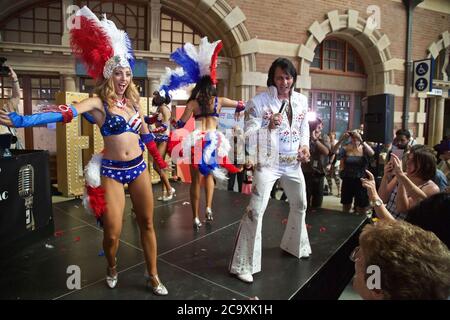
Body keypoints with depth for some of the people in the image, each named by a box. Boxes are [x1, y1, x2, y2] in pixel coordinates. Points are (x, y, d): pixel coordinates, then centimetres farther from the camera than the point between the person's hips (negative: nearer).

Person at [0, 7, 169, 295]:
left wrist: (159, 160, 22)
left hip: (138, 167, 5)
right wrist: (24, 120, -37)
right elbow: (67, 112, -24)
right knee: (113, 233, 1)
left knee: (147, 223, 10)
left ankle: (153, 277, 27)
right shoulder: (98, 103, -8)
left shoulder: (133, 101, 8)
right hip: (112, 171, -4)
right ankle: (112, 269, 36)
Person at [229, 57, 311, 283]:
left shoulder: (301, 100, 6)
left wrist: (305, 145, 1)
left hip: (293, 163, 7)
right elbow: (248, 133, -14)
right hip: (268, 163, -6)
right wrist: (269, 125, -29)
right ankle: (243, 265, 0)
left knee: (300, 205, 22)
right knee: (255, 211, -12)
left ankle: (295, 245, 47)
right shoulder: (259, 101, -12)